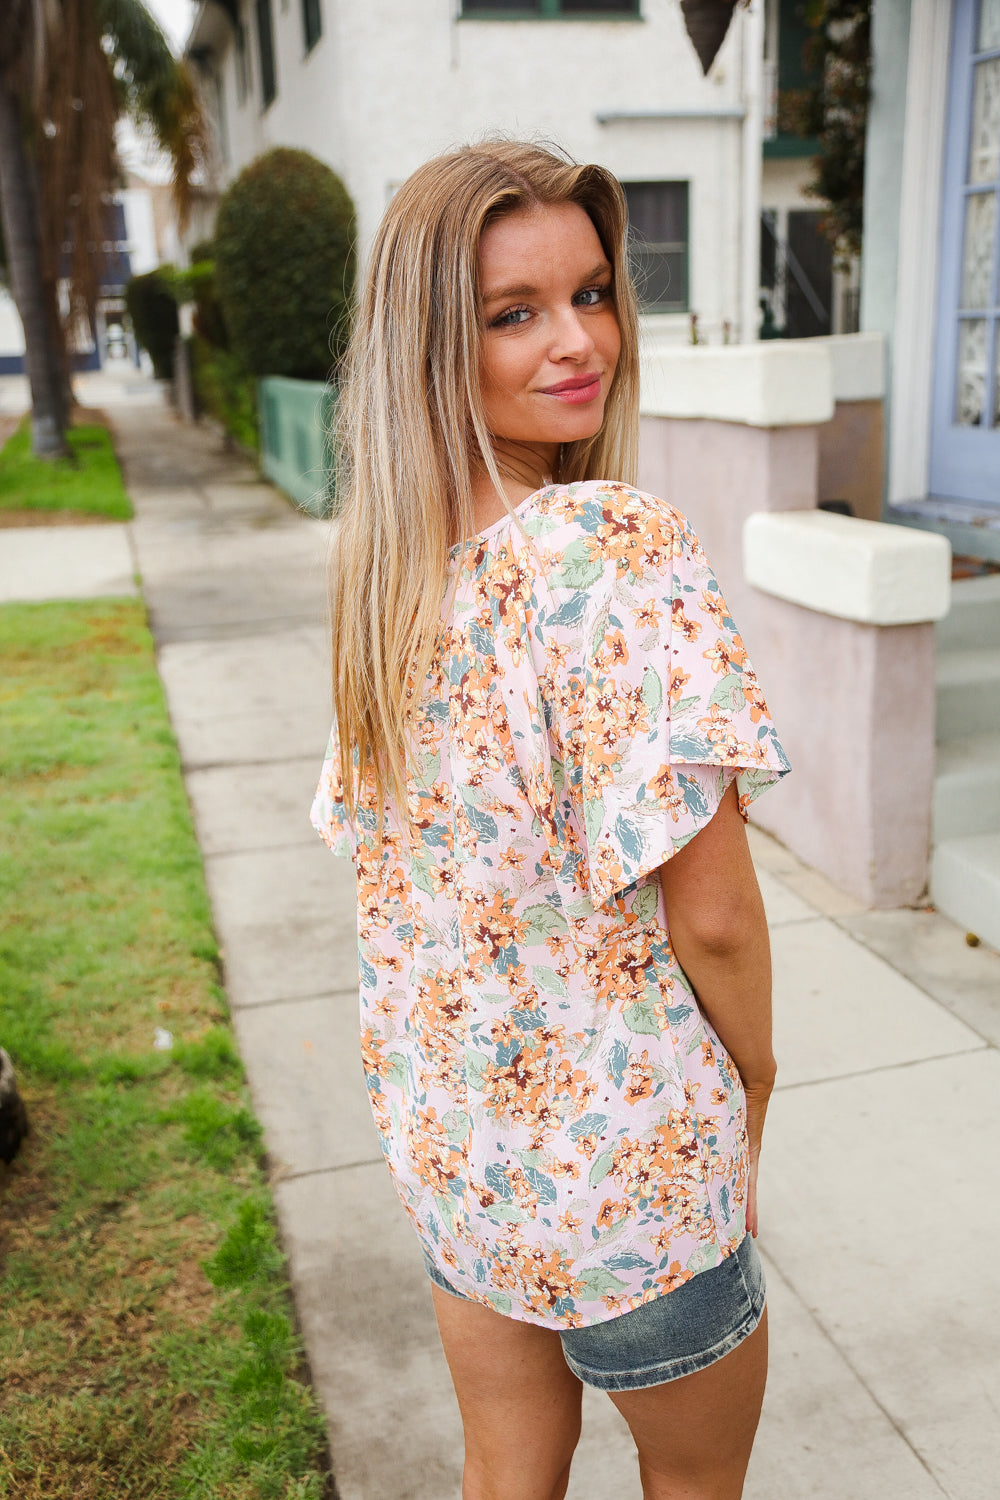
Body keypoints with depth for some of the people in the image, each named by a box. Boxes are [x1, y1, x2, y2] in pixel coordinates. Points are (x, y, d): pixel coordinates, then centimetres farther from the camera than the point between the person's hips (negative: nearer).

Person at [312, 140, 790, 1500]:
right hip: (623, 1157, -6)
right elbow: (711, 911, -24)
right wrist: (754, 1082, -4)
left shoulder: (384, 561, -3)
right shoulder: (622, 546, -26)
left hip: (442, 1129, 6)